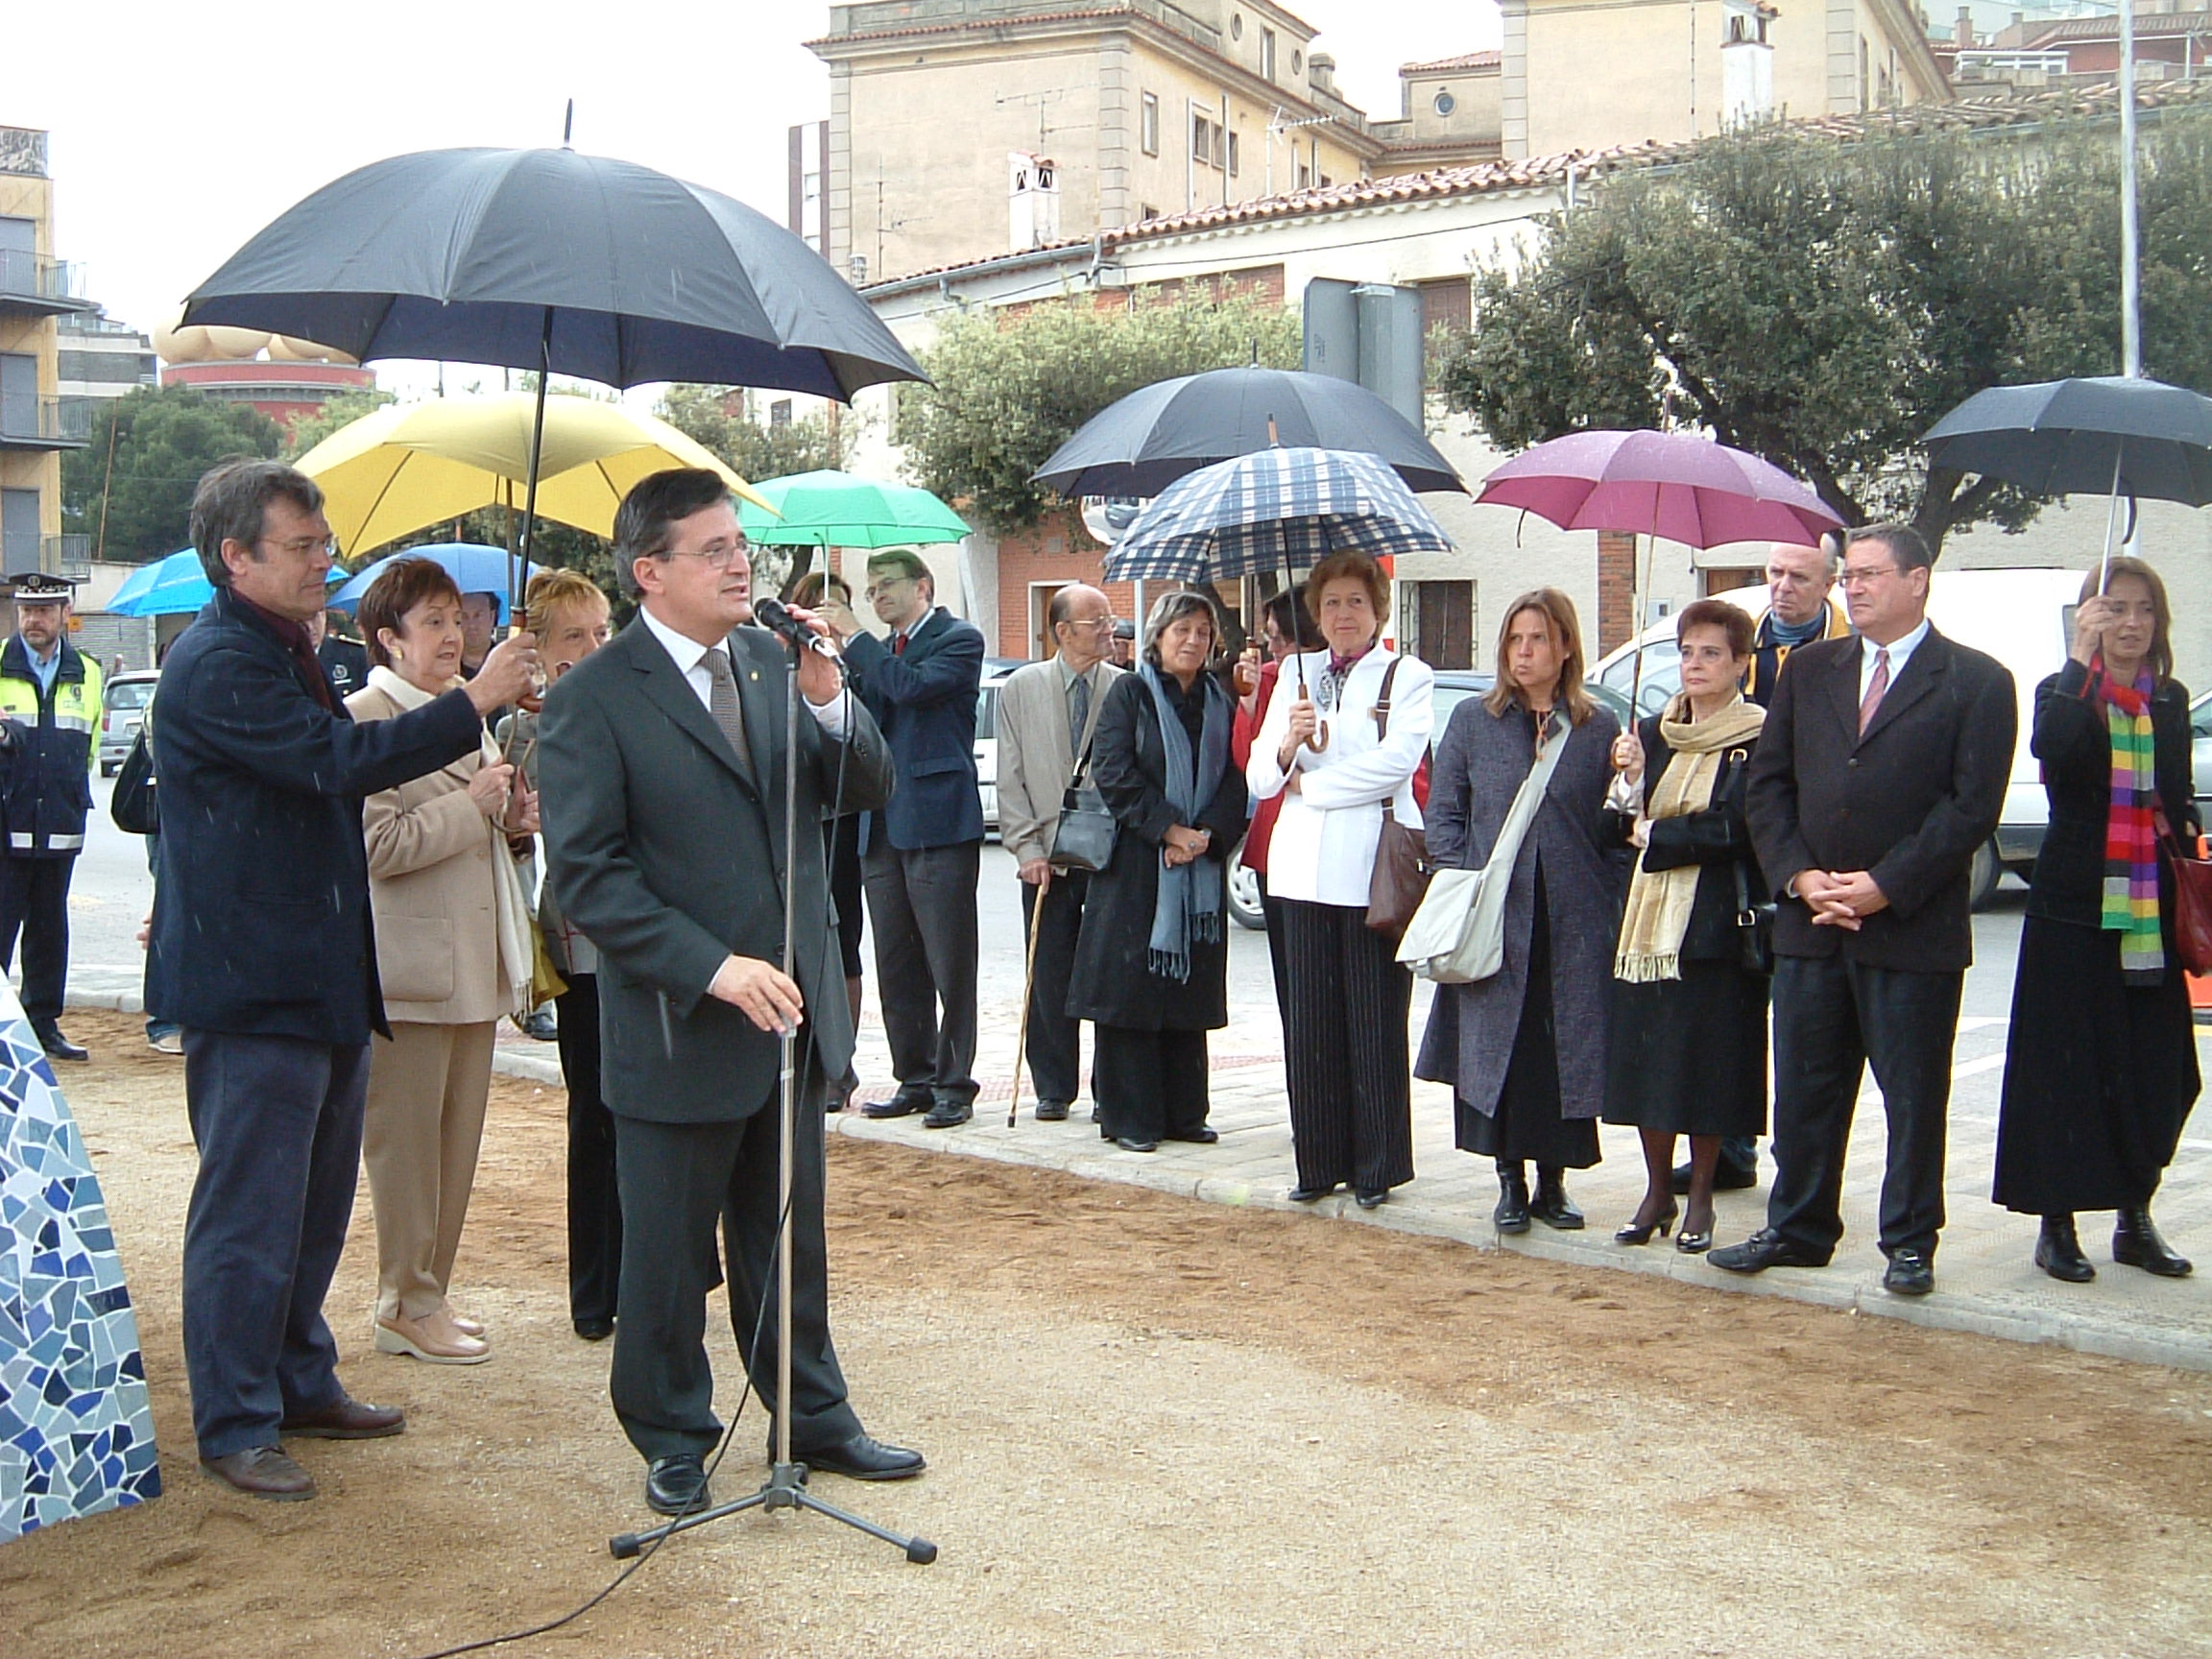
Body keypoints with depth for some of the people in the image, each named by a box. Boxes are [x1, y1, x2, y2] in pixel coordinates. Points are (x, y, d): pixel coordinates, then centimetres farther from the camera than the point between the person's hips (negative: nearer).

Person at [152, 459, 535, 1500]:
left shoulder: (282, 654, 17)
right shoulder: (219, 662, -17)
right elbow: (339, 762, -26)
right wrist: (475, 703, -22)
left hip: (318, 979, 10)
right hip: (252, 984, -10)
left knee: (316, 1205, 17)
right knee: (249, 1211, -2)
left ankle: (300, 1383, 30)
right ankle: (234, 1426, 9)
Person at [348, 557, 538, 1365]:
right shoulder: (362, 718, -10)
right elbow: (377, 845, -19)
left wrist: (511, 818, 7)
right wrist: (470, 806, -16)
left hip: (473, 961, 8)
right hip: (409, 967, -8)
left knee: (460, 1139, 12)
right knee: (406, 1141, 1)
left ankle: (431, 1292, 23)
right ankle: (407, 1307, 12)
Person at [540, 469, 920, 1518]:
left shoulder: (771, 662, 7)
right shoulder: (593, 700, -11)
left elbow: (870, 790, 5)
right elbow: (588, 877, -16)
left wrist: (831, 702, -14)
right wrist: (715, 969, -23)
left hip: (792, 1012, 6)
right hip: (680, 1028, -5)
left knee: (789, 1246, 18)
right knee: (668, 1257, 9)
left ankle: (813, 1419, 33)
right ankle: (673, 1443, 27)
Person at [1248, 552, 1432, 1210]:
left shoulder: (1406, 676, 4)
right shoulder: (1297, 675, 16)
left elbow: (1397, 760, -12)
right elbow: (1259, 777, 10)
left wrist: (1310, 784, -5)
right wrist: (1290, 743, -11)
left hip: (1374, 866, -4)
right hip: (1303, 867, 4)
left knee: (1374, 1021, -2)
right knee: (1310, 1021, 5)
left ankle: (1376, 1167, 6)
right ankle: (1320, 1162, 14)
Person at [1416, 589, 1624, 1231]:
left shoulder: (1599, 730, 7)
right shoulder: (1472, 721, 7)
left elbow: (1616, 830, 8)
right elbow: (1442, 813, 7)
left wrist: (1613, 904, -3)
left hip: (1574, 926, 0)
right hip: (1493, 925, 0)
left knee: (1569, 1052, 2)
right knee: (1498, 1050, 0)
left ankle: (1553, 1181, 15)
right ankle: (1510, 1182, 12)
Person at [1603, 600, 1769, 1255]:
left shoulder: (1757, 740, -6)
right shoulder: (1652, 733, 11)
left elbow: (1734, 829, -14)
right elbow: (1630, 826, 8)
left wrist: (1657, 836, -4)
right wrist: (1631, 778, -10)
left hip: (1715, 925, -5)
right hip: (1648, 922, 5)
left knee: (1707, 1060, 1)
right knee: (1645, 1056, 7)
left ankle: (1700, 1197, 15)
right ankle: (1657, 1192, 20)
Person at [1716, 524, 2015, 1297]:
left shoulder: (1976, 682, -2)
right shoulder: (1809, 669, 11)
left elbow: (1972, 806, -9)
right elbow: (1767, 784, 8)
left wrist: (1885, 886, -15)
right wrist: (1800, 876, -6)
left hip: (1914, 929, -4)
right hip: (1810, 925, 4)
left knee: (1914, 1096, 5)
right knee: (1804, 1089, 10)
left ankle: (1909, 1244, 17)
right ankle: (1797, 1229, 22)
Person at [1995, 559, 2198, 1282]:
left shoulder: (2171, 702, 12)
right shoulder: (2063, 693, -1)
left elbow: (2177, 797, 21)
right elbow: (2052, 751, -25)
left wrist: (2187, 829, 2)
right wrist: (2080, 659, -24)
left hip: (2150, 912, 4)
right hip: (2076, 908, -4)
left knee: (2154, 1066, 5)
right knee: (2067, 1064, -1)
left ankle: (2134, 1217, 18)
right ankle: (2057, 1225, 6)